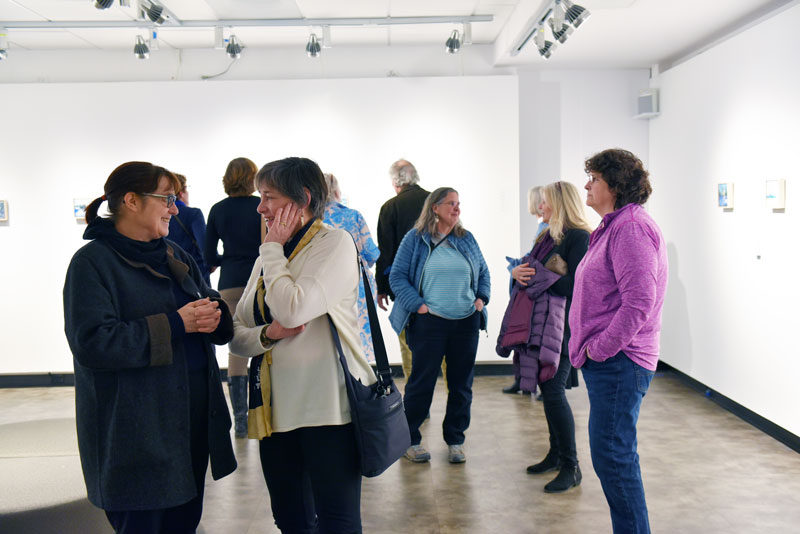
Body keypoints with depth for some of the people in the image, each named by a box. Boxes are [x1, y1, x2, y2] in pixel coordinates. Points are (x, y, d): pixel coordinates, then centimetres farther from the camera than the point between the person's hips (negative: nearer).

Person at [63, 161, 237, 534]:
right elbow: (92, 343, -21)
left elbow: (217, 317, 14)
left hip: (193, 417, 7)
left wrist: (214, 317, -10)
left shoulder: (174, 256, 14)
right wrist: (175, 324, -21)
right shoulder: (93, 262, -9)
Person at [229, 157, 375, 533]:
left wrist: (273, 248, -10)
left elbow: (292, 310, -24)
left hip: (327, 407, -6)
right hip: (276, 409, 7)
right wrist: (268, 334, -12)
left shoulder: (335, 242, -9)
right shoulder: (269, 257, 13)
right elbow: (236, 334, 10)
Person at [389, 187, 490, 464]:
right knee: (421, 382, 2)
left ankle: (455, 440, 23)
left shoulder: (467, 239, 11)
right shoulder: (415, 239, -1)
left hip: (467, 321, 4)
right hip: (429, 323, -4)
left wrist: (482, 298, 4)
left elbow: (483, 272, 20)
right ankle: (409, 439, 17)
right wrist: (417, 305, -13)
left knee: (461, 384, 9)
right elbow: (397, 276, -3)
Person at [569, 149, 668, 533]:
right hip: (605, 361, 10)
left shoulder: (631, 228, -16)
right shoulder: (613, 227, 17)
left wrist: (600, 347, -17)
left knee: (612, 455, -4)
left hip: (618, 362, -10)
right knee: (612, 456, 17)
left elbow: (639, 302, -25)